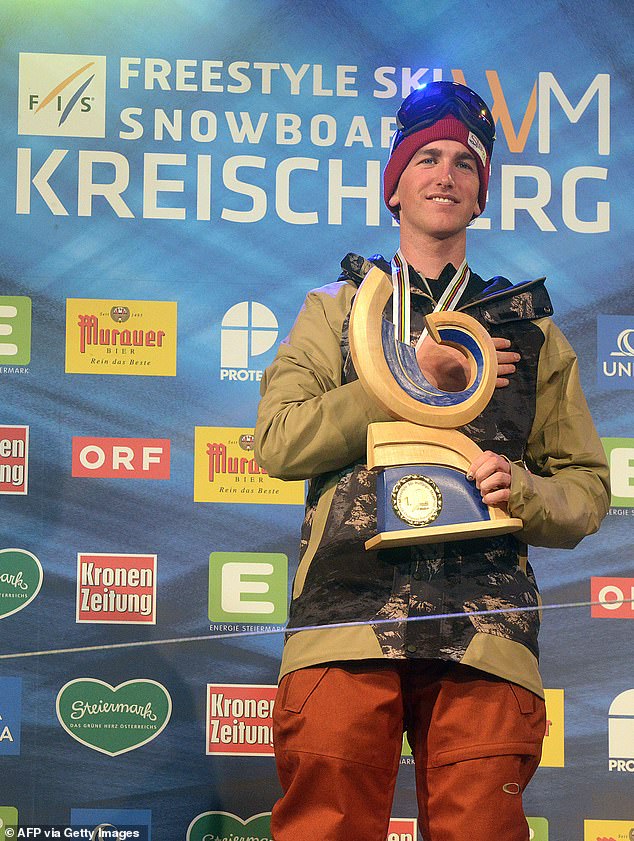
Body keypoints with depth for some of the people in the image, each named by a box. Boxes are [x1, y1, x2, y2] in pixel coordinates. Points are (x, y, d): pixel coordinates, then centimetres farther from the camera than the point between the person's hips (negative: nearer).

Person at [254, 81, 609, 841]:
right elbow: (278, 441, 4)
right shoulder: (336, 309, 20)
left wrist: (523, 491, -5)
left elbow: (587, 489, 17)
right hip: (348, 620, 0)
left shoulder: (530, 330, 22)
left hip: (484, 634, 1)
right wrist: (412, 378, -1)